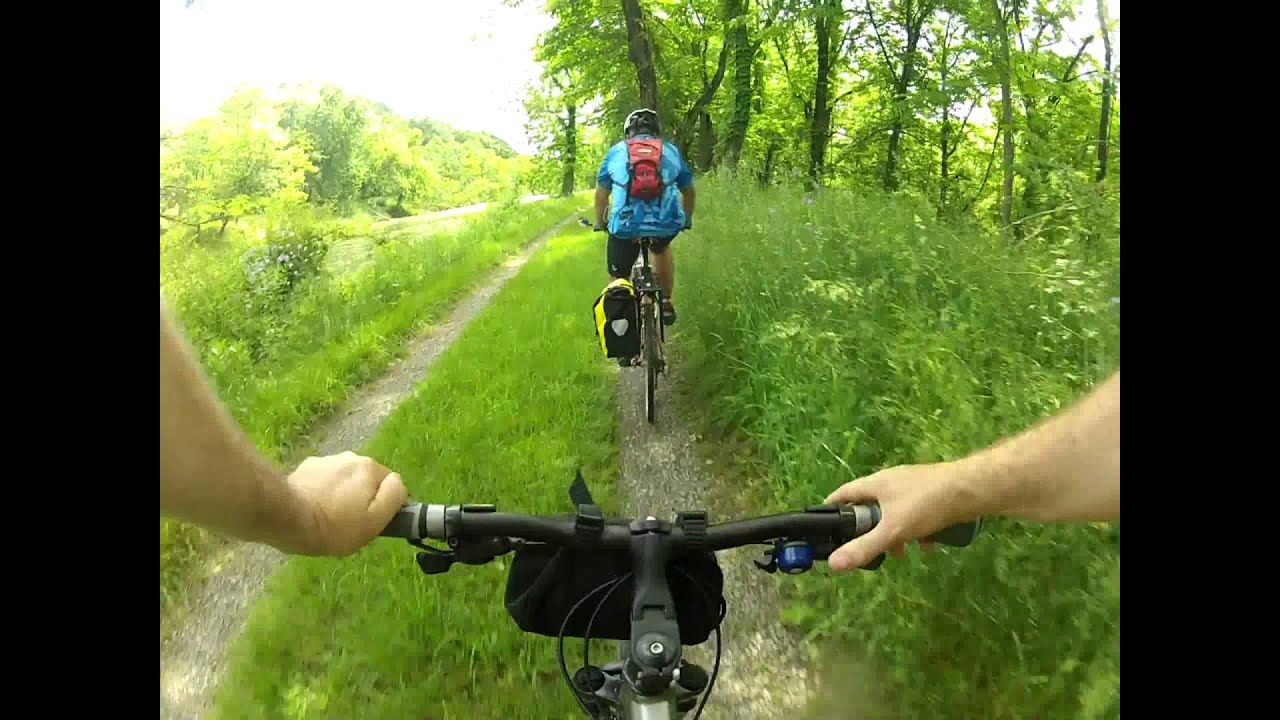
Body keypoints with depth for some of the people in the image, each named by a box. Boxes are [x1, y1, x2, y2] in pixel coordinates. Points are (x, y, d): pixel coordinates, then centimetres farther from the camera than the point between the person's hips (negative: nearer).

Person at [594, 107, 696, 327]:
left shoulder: (616, 151, 20)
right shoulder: (671, 151, 22)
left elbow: (601, 193, 25)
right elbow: (689, 191, 31)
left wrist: (600, 222, 41)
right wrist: (687, 220, 48)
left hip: (626, 224, -1)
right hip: (667, 223, 2)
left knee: (618, 280, 18)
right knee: (661, 248, 36)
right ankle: (666, 303, 33)